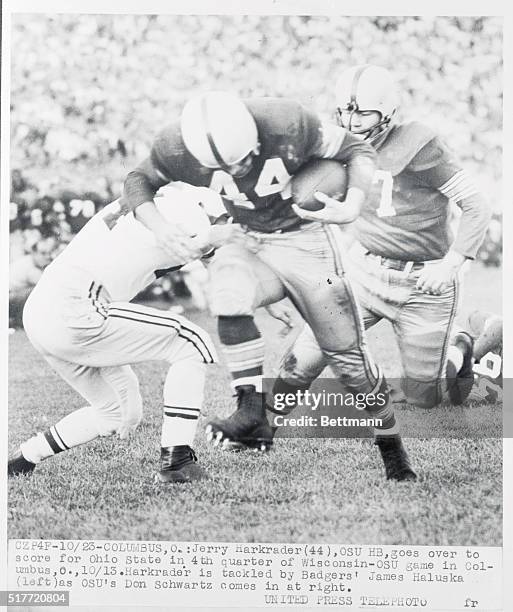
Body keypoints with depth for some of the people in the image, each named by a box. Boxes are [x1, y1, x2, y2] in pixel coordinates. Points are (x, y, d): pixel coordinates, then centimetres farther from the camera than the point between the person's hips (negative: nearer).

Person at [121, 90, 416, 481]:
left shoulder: (287, 124, -27)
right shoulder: (178, 148, -21)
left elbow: (357, 151, -13)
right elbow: (139, 179, -2)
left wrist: (352, 207, -28)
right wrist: (157, 225, -21)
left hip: (304, 240, -2)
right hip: (250, 244, 2)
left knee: (348, 353, 2)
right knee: (228, 292, -34)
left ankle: (392, 447, 23)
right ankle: (254, 414, -26)